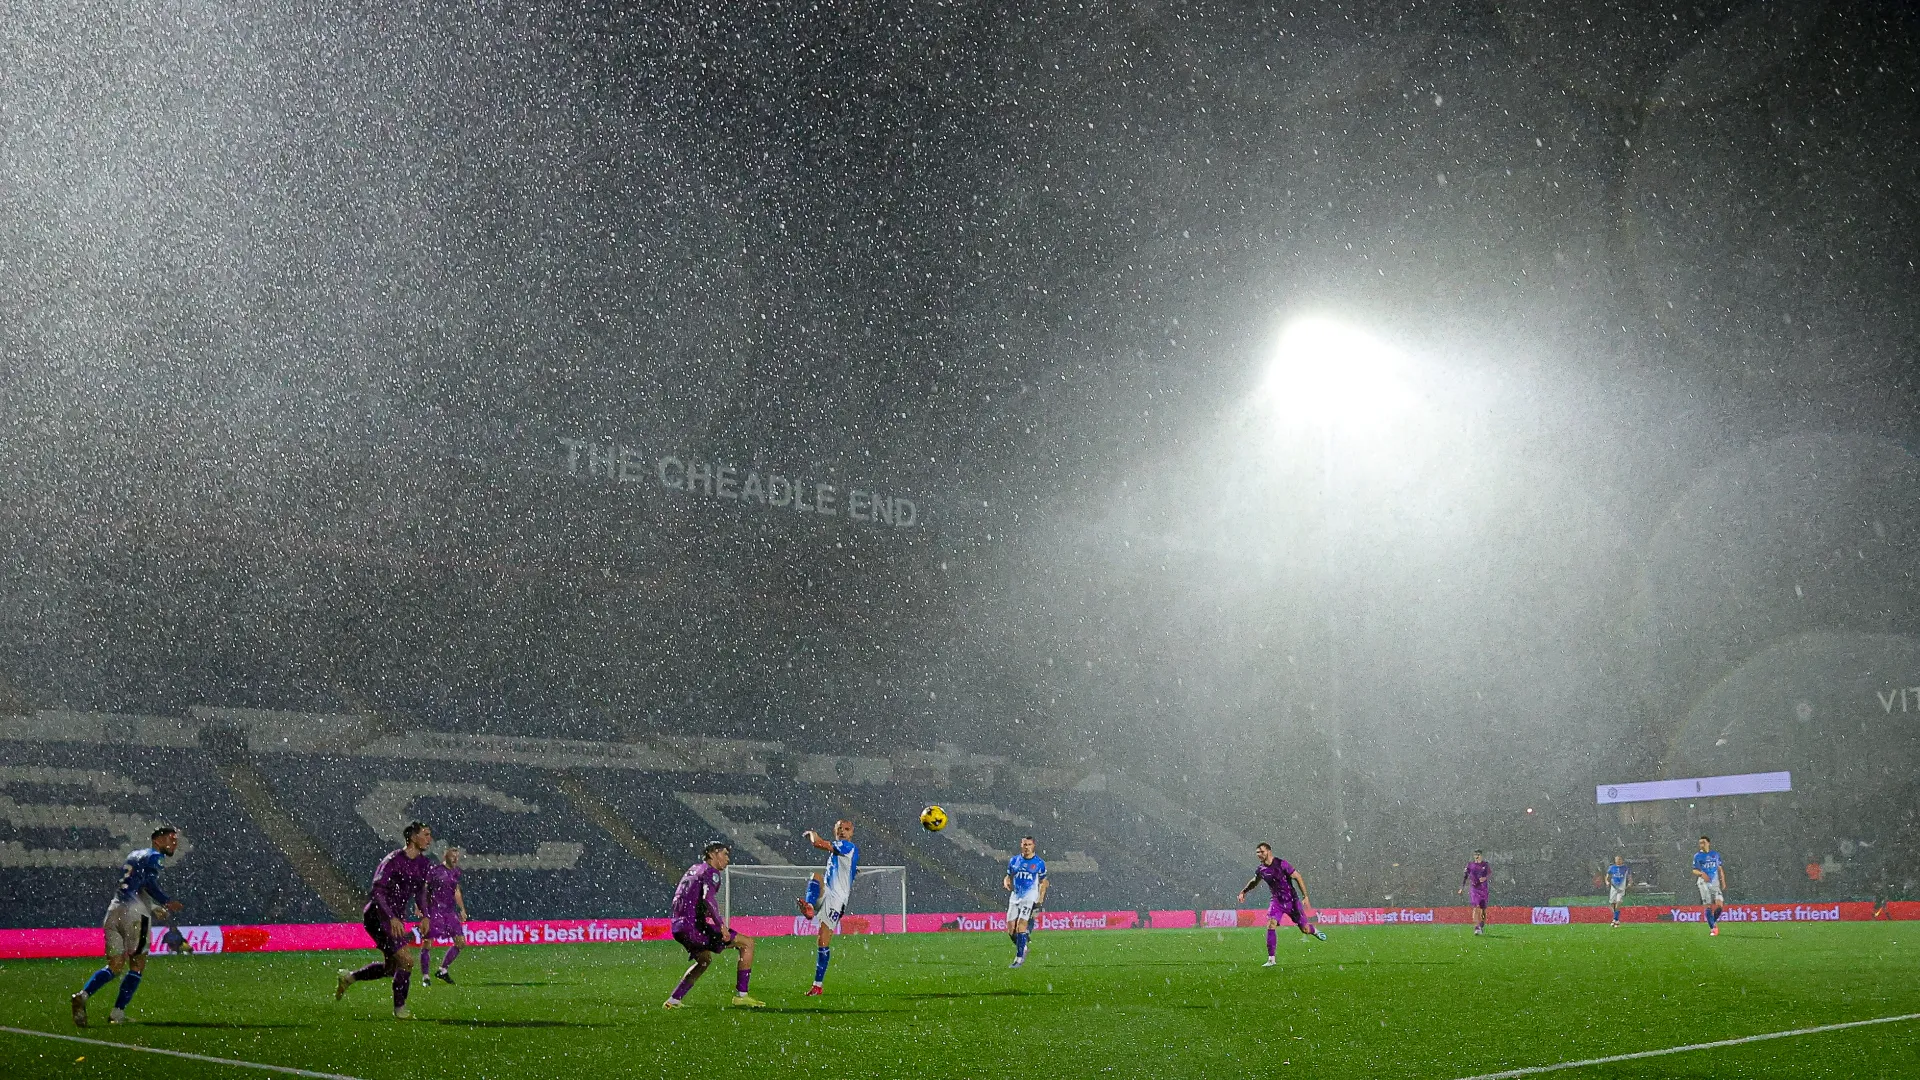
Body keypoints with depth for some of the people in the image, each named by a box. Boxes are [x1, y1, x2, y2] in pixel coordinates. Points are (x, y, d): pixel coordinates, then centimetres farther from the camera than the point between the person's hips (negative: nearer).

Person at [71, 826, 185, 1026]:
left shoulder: (133, 855, 26)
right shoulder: (154, 857, 1)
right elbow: (150, 882, -16)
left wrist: (154, 909, 30)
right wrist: (166, 903, -19)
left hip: (115, 909, 7)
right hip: (135, 913, -7)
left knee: (115, 966, 8)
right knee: (137, 966, 3)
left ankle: (82, 996, -13)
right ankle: (117, 1013, -2)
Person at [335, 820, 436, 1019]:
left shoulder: (424, 864, 5)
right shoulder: (394, 860, -19)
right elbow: (377, 890, -23)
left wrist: (425, 916, 7)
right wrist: (392, 918, -32)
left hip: (397, 918, 9)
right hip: (378, 915, -9)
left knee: (390, 968, 15)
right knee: (407, 960, -13)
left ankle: (349, 977, 36)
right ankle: (399, 1009, 4)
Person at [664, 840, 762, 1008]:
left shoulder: (693, 869, 22)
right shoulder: (710, 872, -5)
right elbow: (708, 898, -24)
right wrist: (721, 926, -27)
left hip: (678, 926, 9)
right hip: (694, 926, -9)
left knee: (705, 960, 34)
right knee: (747, 943, -4)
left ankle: (674, 1000, 28)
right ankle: (740, 995, -5)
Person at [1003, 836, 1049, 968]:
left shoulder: (1039, 863, 1)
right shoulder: (1014, 861, 8)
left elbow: (1043, 882, 9)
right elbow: (1008, 876, 16)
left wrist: (1040, 900, -1)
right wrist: (1006, 882, -8)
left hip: (1030, 898, -4)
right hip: (1014, 897, 4)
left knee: (1021, 926, -17)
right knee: (1011, 929, -2)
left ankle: (1019, 958, -12)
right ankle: (1022, 948, 24)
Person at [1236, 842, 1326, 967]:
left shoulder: (1282, 864, -19)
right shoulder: (1260, 869, -3)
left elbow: (1298, 877, -12)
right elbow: (1254, 881, 20)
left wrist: (1305, 896, -13)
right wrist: (1243, 892, 14)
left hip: (1291, 900, -3)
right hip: (1276, 901, 3)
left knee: (1305, 929, 3)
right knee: (1270, 925, -19)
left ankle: (1314, 930, 43)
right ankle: (1271, 959, -14)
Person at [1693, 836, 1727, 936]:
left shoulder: (1716, 854, 9)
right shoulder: (1697, 856, 2)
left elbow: (1720, 869, 14)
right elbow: (1694, 870, 3)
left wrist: (1723, 881, 6)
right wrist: (1701, 873, -18)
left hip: (1715, 882, 2)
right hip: (1704, 883, -2)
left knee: (1720, 904, -12)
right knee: (1708, 906, -5)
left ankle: (1714, 922, 15)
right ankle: (1712, 928, 3)